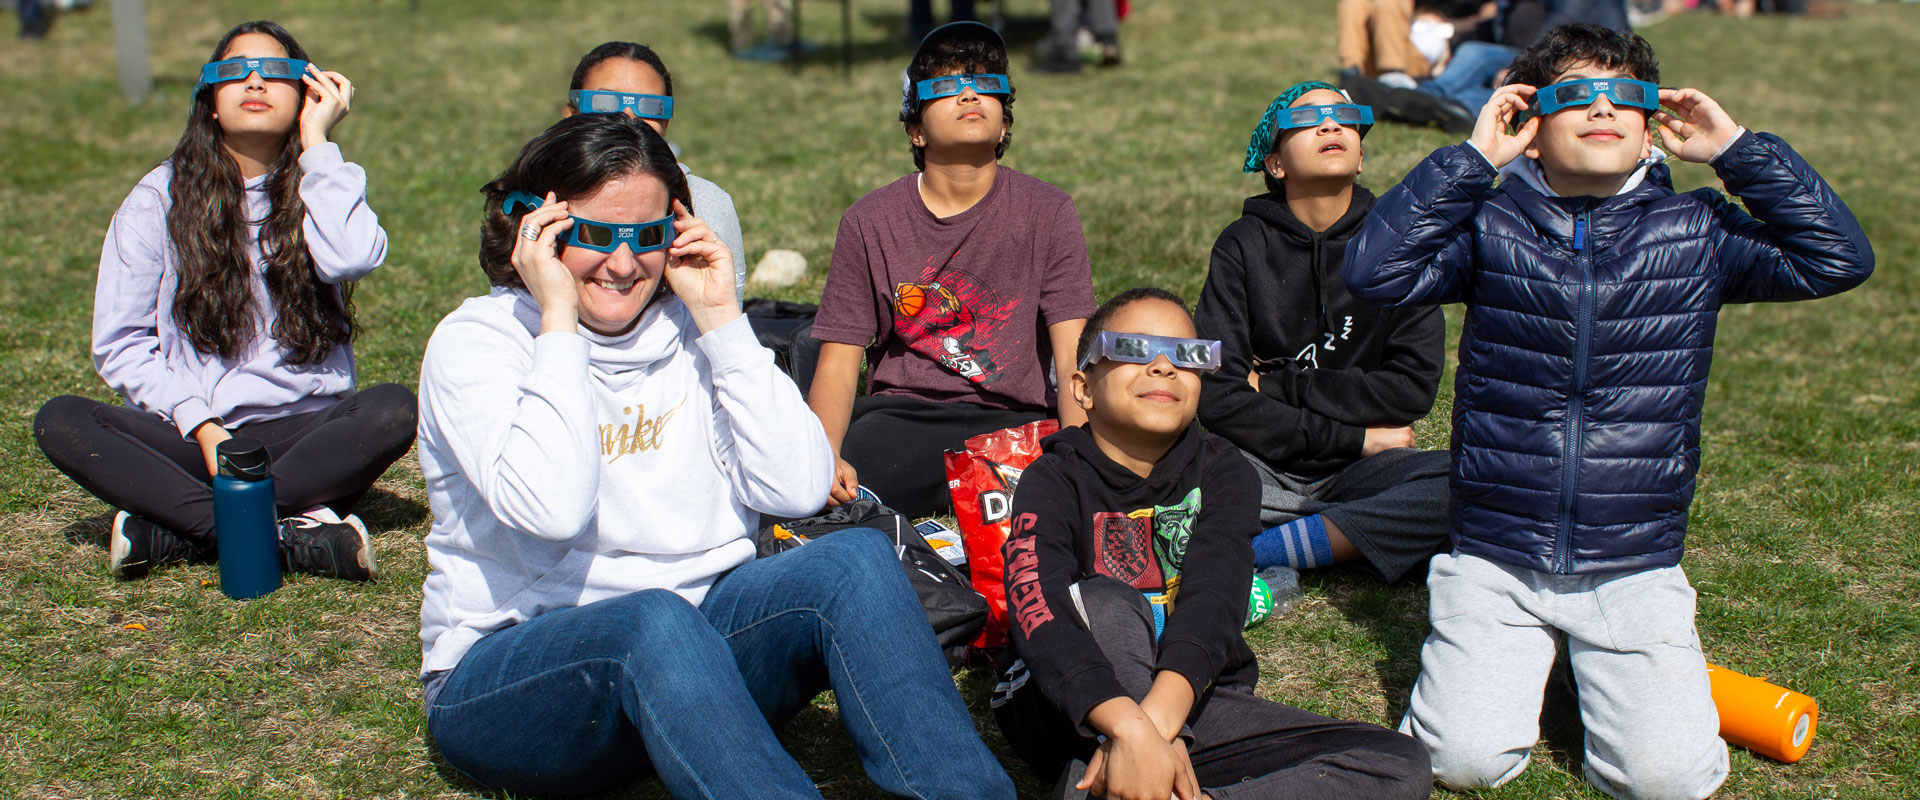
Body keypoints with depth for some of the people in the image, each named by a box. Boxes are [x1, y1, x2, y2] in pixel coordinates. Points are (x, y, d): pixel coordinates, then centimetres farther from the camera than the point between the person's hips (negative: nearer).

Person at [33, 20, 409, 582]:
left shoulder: (321, 187, 6)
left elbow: (351, 258, -19)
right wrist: (201, 426, -12)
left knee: (394, 410, -30)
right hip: (186, 432, 1)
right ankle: (291, 532, -37)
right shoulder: (159, 198, 5)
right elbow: (120, 341, 2)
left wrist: (317, 142, -9)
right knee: (60, 422, -25)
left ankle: (175, 533, -31)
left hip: (301, 428, 0)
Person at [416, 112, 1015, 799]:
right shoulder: (475, 342, -4)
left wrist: (720, 318, -6)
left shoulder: (688, 332, 9)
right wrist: (558, 323, -17)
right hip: (504, 676, -4)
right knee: (656, 621, -37)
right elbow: (551, 509, -24)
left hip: (692, 641, 4)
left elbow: (798, 489, -7)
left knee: (854, 557, -22)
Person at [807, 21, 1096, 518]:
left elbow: (1075, 359, -4)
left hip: (1016, 417, 1)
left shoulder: (1048, 212, 3)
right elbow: (838, 364, 1)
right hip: (901, 415, 0)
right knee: (839, 500, -30)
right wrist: (825, 458, -19)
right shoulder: (870, 222, 5)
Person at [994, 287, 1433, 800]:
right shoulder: (1054, 483, -9)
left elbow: (1213, 598, -21)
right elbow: (1039, 613, -29)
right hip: (1071, 713, -4)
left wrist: (1158, 716, -40)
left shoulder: (1221, 472, -2)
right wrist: (1130, 728, -47)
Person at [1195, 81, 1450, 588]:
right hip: (1264, 465, -2)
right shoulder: (1245, 244, 0)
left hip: (1359, 470, 2)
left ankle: (1257, 552, -27)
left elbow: (1413, 387, -5)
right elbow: (1218, 398, -9)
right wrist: (1355, 436, -10)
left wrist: (1277, 385, -7)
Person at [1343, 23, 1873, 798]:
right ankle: (1492, 651, 20)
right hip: (1494, 559, -1)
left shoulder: (1697, 231, 4)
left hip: (1635, 567, 1)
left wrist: (1737, 149, -6)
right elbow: (1372, 270, -15)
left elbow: (1839, 259, -5)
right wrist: (1470, 158, -13)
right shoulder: (1491, 222, -1)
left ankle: (1630, 668, 21)